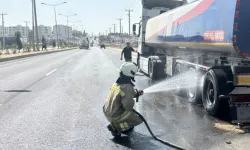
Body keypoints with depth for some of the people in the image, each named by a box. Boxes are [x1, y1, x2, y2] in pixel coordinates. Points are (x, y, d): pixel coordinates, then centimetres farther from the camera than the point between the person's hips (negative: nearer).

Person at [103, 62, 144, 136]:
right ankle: (115, 127, -4)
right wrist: (132, 102, -7)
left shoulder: (116, 83, 3)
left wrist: (136, 93, 9)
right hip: (115, 117, -8)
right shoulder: (127, 87, -23)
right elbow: (127, 106, -28)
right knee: (139, 119, 6)